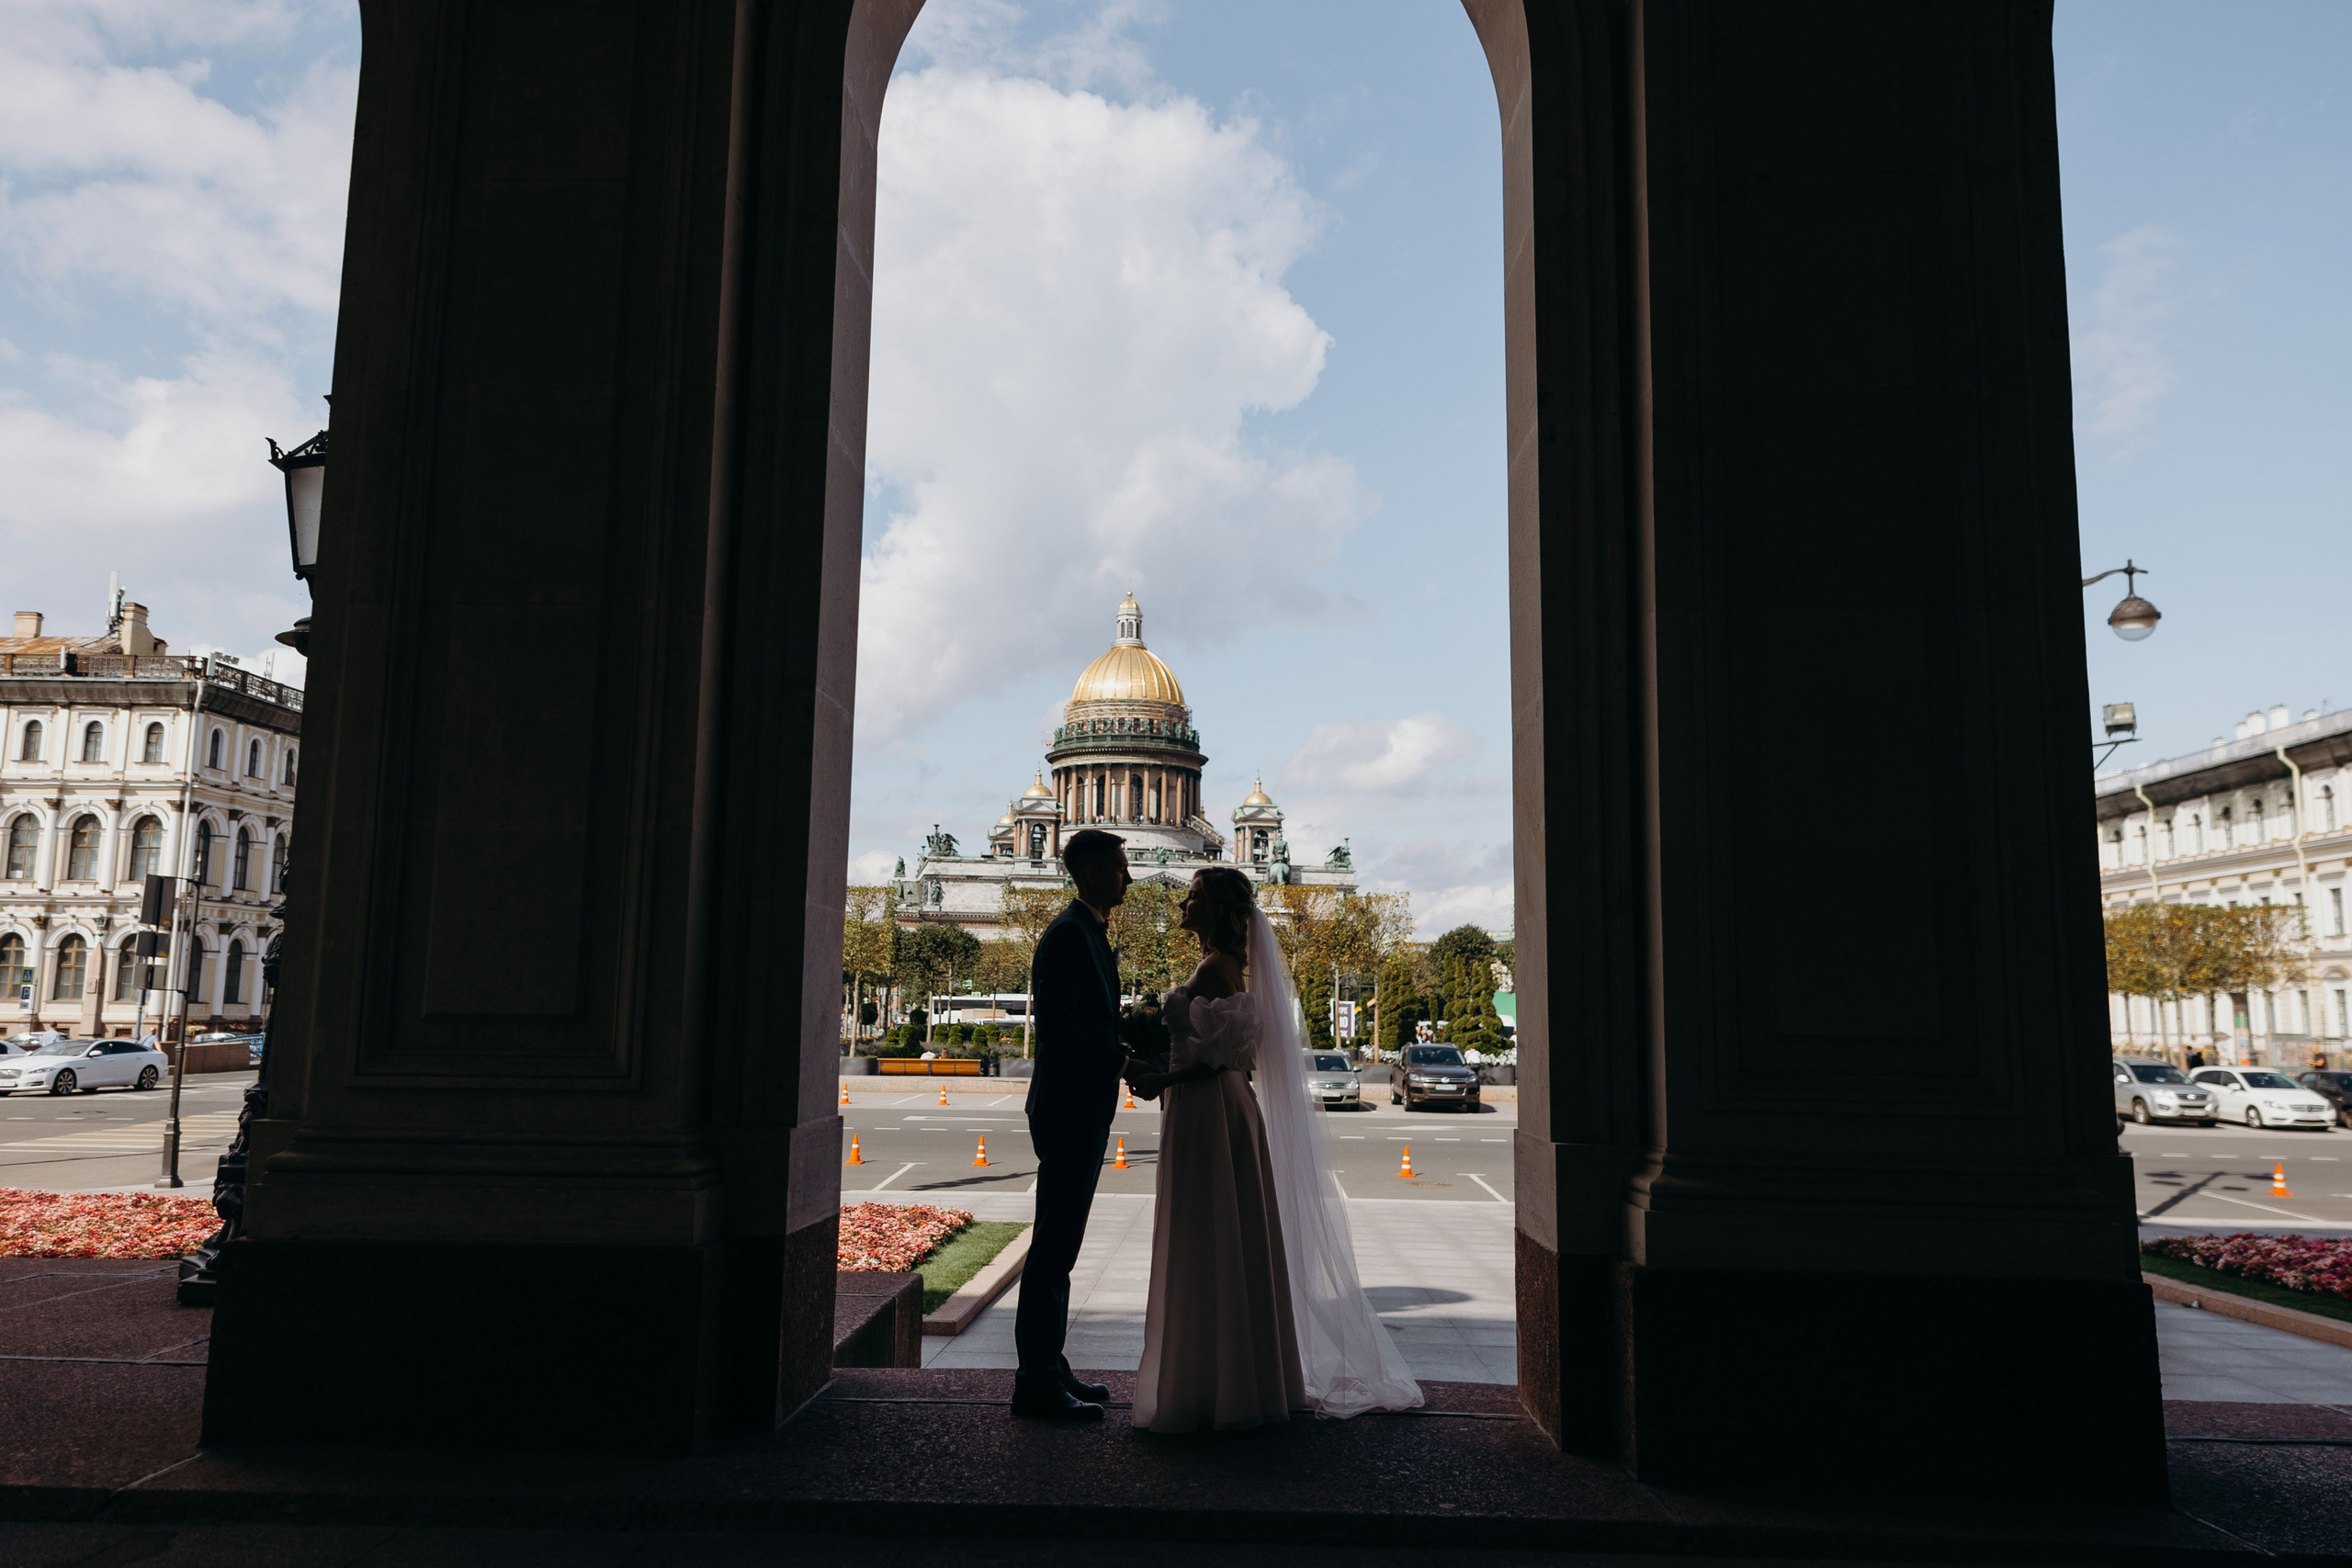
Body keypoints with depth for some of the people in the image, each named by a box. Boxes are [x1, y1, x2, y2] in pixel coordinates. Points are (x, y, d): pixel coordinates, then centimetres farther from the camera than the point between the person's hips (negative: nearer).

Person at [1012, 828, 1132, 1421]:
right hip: (1069, 1110, -10)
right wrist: (1124, 1063, -22)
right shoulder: (1069, 934, -14)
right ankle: (1037, 1383, 3)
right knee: (1054, 1246, -4)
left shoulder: (1092, 934, 18)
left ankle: (1047, 1367, 24)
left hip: (1085, 1111, 10)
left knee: (1060, 1246, 15)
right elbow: (1058, 1026, -23)